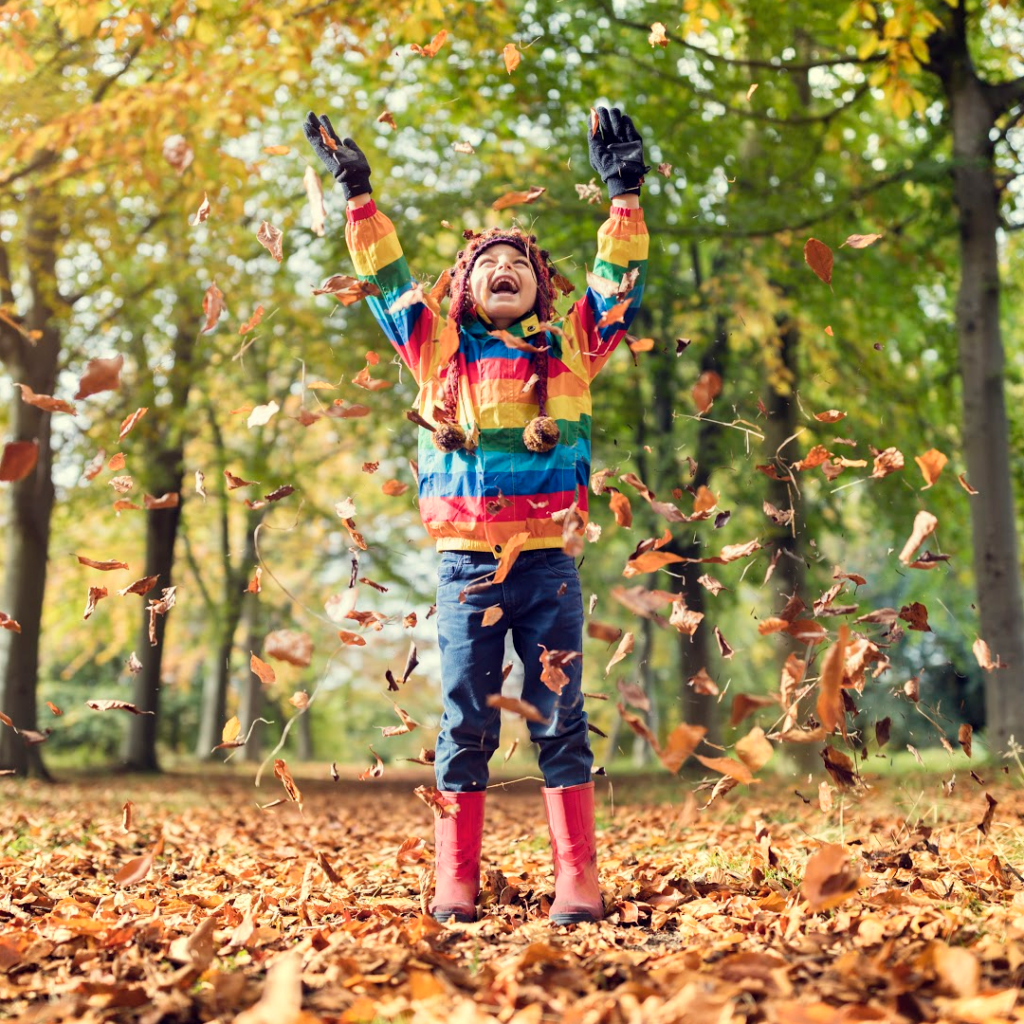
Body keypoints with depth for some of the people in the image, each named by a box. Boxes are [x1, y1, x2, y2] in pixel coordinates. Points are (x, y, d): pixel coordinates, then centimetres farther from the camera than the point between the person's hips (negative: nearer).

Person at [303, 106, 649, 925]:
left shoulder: (571, 349, 9)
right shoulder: (440, 349, 10)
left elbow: (620, 284, 7)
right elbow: (388, 280, 11)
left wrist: (624, 195, -1)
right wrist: (359, 196, 7)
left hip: (549, 564, 0)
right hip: (467, 564, 0)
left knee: (560, 724, 1)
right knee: (465, 726, 3)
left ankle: (578, 882, 4)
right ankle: (455, 883, 8)